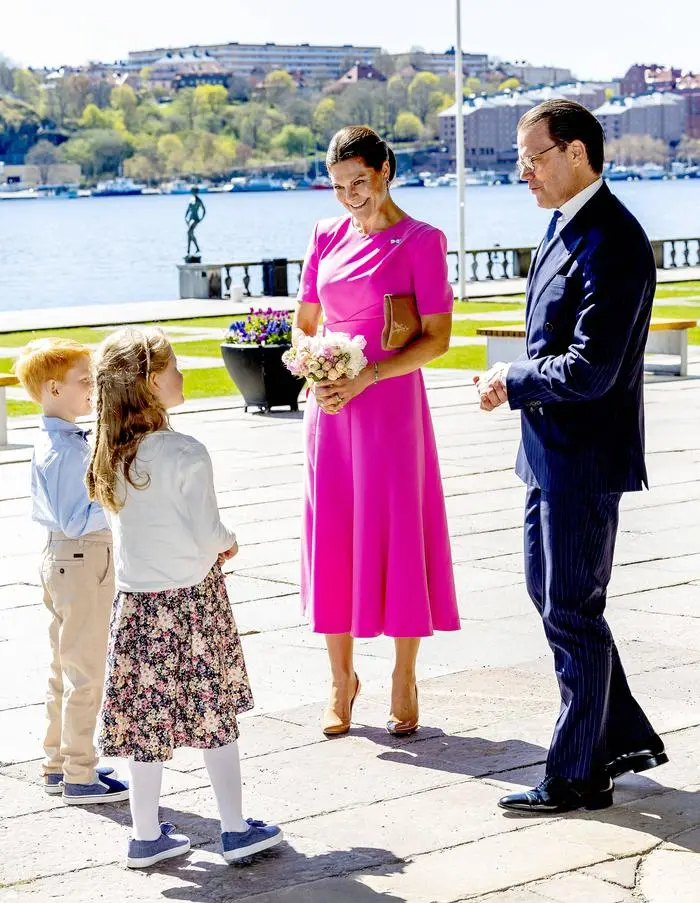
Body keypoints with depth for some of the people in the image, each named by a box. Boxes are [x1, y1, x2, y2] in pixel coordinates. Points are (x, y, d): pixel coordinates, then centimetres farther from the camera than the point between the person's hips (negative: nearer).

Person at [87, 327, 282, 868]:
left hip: (136, 600, 5)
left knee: (148, 718, 11)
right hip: (191, 600, -5)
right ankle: (236, 830, 17)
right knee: (215, 716, 7)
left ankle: (147, 837, 18)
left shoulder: (111, 456, 1)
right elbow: (206, 535, -19)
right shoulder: (185, 455, -20)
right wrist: (227, 541, 3)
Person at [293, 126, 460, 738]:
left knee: (397, 538, 1)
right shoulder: (328, 236, 9)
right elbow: (304, 323, 16)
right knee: (333, 539, 7)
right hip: (330, 411, 4)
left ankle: (404, 682, 13)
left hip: (391, 406, -4)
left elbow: (438, 339, -9)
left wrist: (364, 378, -18)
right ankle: (342, 678, 19)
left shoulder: (420, 242, -5)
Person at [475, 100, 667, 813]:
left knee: (572, 613, 1)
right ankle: (627, 737, 30)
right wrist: (514, 381, 3)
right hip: (552, 452, 10)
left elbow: (589, 372, -26)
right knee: (550, 595, 18)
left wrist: (512, 381, -12)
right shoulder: (564, 224, 10)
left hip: (584, 459, -10)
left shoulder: (610, 245, -22)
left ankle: (579, 774, 15)